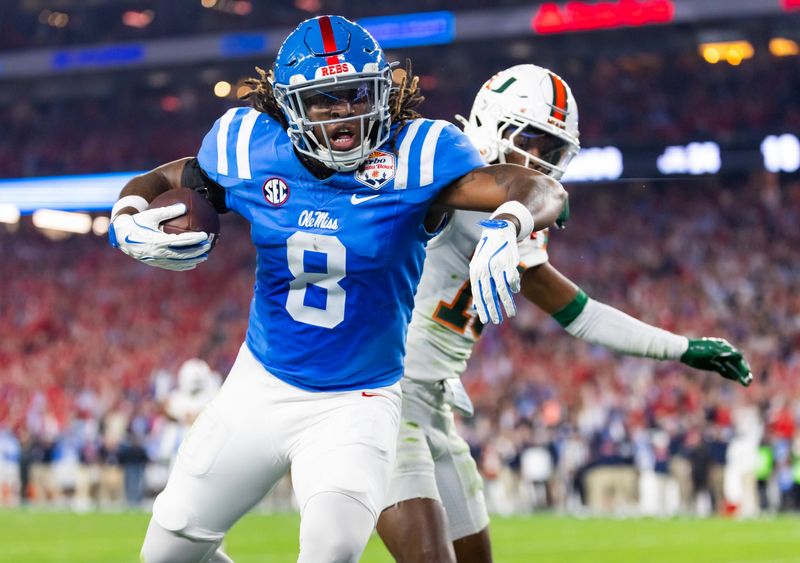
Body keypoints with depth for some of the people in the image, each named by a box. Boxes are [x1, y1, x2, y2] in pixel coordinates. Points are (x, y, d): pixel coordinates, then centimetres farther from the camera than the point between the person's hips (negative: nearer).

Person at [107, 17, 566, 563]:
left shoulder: (411, 156, -18)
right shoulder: (252, 148, -9)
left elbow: (544, 190, -24)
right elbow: (162, 181, 8)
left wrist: (506, 227, -45)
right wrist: (127, 224, -14)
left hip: (357, 402, -3)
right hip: (262, 386, 4)